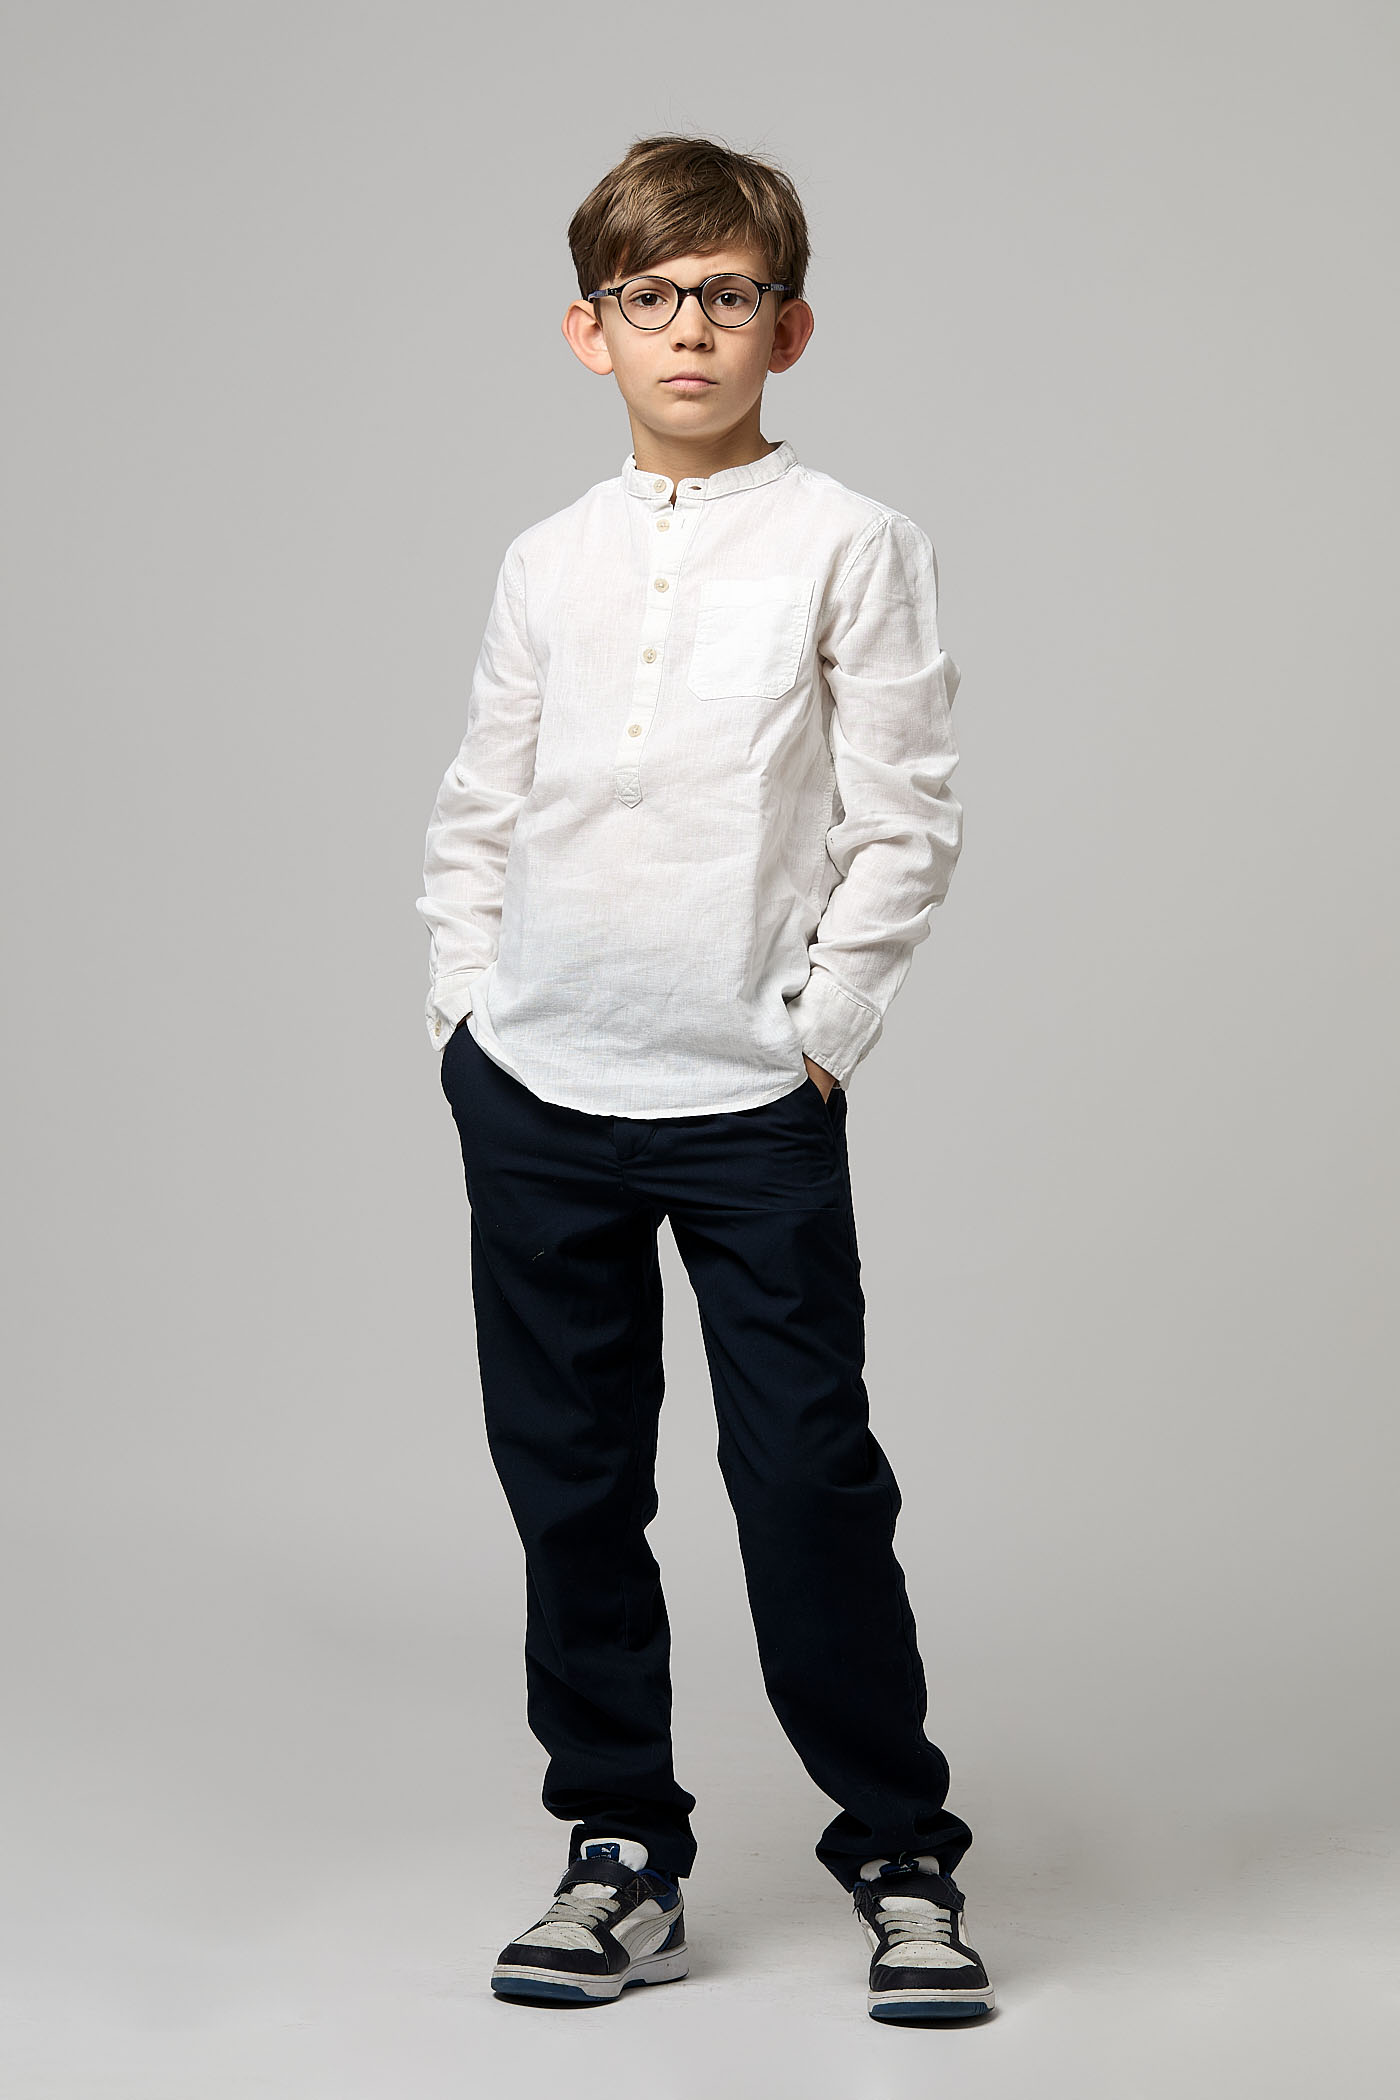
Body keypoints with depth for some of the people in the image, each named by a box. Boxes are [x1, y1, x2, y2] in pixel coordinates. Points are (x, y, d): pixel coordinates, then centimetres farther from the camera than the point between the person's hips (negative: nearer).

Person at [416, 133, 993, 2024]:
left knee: (809, 1481, -3)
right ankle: (624, 1856, 22)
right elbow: (477, 815, 15)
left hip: (756, 1102, -4)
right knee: (569, 1485, 8)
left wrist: (820, 1034, -8)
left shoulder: (850, 547, -1)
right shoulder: (550, 563, 10)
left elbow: (905, 823, -3)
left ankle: (905, 1862, 14)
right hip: (534, 1091, 4)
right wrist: (467, 1011, 5)